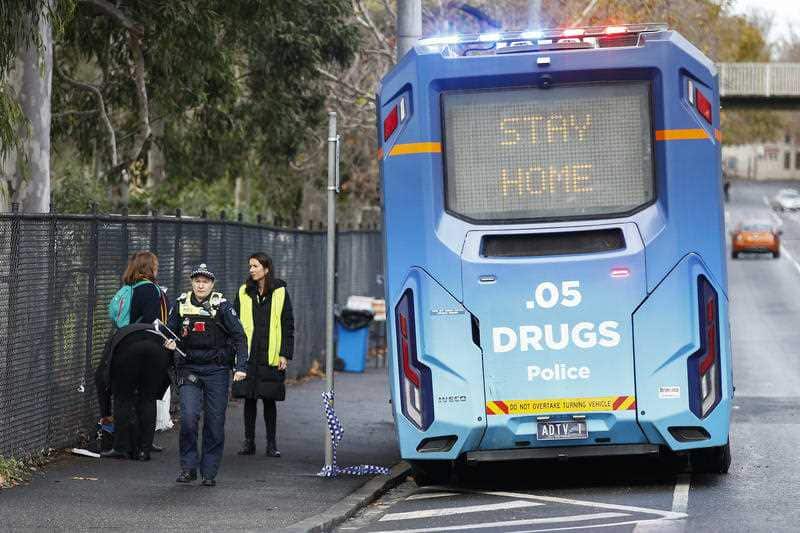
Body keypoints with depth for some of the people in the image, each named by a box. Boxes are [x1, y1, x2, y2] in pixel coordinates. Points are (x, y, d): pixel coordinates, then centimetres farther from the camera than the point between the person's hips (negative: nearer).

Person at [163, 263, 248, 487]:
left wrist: (241, 366, -15)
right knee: (188, 417, -14)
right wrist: (169, 342, -9)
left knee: (215, 422, 1)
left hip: (217, 370, -1)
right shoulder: (181, 305, 2)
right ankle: (188, 467, -3)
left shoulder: (222, 306, -4)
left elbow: (238, 336, -5)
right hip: (189, 369, 1)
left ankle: (209, 472, 10)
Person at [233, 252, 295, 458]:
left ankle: (271, 443, 10)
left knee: (269, 399, 2)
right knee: (249, 398, 4)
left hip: (271, 357, -2)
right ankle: (249, 441, 12)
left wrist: (285, 354, -5)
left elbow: (288, 325, 1)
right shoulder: (243, 293, 6)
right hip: (247, 355, 2)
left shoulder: (280, 293, 1)